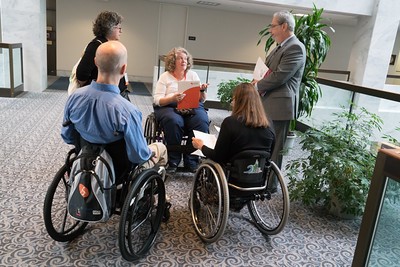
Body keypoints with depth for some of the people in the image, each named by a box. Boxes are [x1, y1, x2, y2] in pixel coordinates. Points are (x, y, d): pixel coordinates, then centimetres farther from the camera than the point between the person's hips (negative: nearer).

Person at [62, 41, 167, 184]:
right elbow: (140, 156, -26)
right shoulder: (127, 111, -38)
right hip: (118, 173, -5)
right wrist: (149, 152, -3)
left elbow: (67, 137, -3)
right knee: (160, 147, 24)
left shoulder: (74, 97, -19)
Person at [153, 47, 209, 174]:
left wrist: (202, 91, -8)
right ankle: (172, 162, -20)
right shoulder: (165, 77, 7)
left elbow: (202, 100, 14)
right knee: (174, 121, -36)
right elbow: (157, 100, -2)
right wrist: (173, 98, -20)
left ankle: (192, 162, -20)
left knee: (202, 121, -29)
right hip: (169, 107, -2)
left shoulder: (193, 75, 15)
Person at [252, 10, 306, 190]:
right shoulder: (281, 47, 16)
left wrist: (257, 86, -9)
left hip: (279, 104, -10)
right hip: (268, 103, 10)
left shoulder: (295, 48, -15)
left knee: (274, 147, 1)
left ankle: (270, 183, 13)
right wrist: (259, 82, 1)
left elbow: (279, 76, -22)